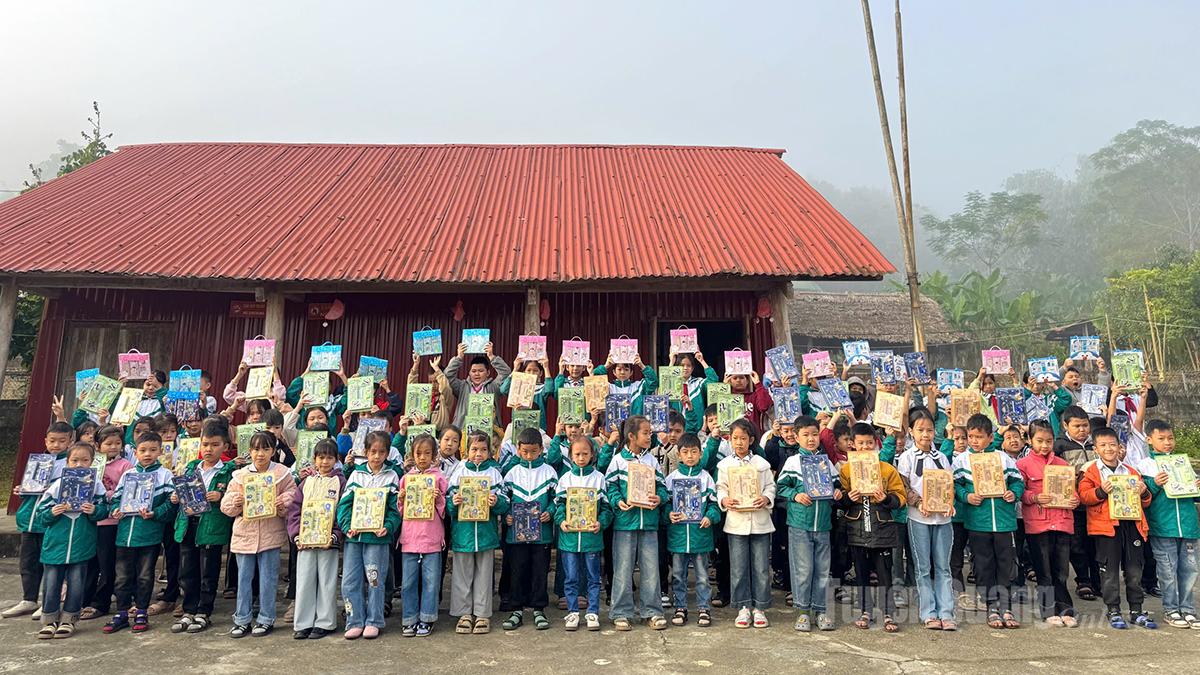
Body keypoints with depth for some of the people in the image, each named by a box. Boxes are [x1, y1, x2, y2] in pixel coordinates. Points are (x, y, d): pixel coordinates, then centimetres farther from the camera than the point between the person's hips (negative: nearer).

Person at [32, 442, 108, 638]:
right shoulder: (57, 484, -2)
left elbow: (104, 510, -1)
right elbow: (40, 515, 2)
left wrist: (94, 511, -21)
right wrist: (52, 513, -18)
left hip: (81, 545, 0)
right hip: (55, 544, 0)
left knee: (76, 583, 6)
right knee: (51, 583, 7)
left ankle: (68, 620, 20)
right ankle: (49, 621, 20)